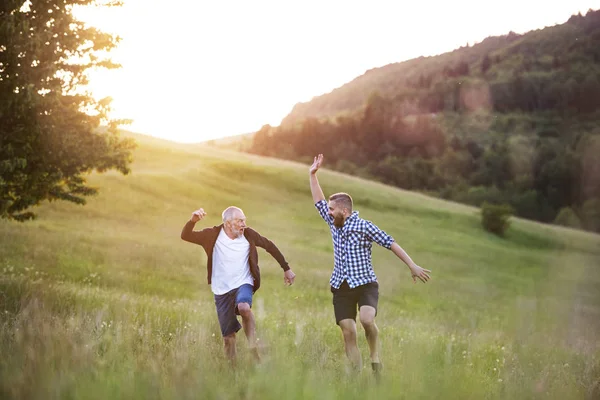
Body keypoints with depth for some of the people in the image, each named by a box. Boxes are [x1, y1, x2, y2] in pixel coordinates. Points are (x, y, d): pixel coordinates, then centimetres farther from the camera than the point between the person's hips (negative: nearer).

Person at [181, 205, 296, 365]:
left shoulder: (249, 235, -6)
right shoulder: (213, 235, -8)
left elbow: (270, 246, 6)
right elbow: (185, 236, -10)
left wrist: (286, 269, 8)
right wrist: (192, 220, -30)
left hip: (243, 284, -1)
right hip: (221, 290, 1)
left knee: (244, 307, -36)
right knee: (228, 336, 2)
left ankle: (253, 348, -21)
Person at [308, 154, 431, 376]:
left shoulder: (364, 226, -7)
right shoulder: (334, 224, 11)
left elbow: (391, 243, -8)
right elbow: (319, 202, 20)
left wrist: (412, 266, -12)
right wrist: (312, 175, 16)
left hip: (365, 284, -5)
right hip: (341, 287, 5)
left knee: (367, 319, -30)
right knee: (348, 333, -4)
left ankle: (375, 357, -5)